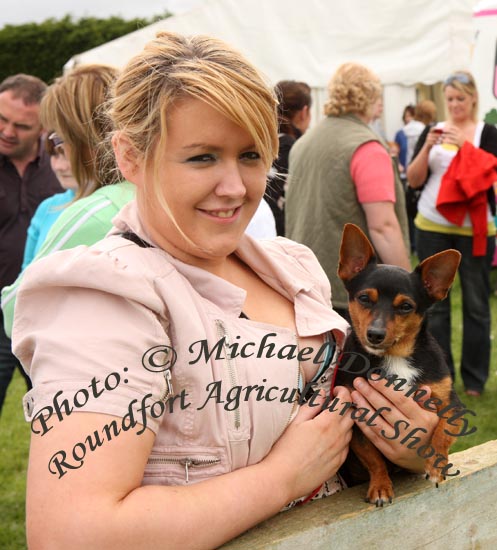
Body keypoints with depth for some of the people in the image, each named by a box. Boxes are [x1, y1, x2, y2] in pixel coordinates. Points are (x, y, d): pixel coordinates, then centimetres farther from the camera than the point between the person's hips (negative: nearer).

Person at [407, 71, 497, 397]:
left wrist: (464, 144, -20)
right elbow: (414, 180, 1)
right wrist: (428, 147, -13)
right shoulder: (432, 130, 8)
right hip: (432, 228, 2)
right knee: (435, 302, 5)